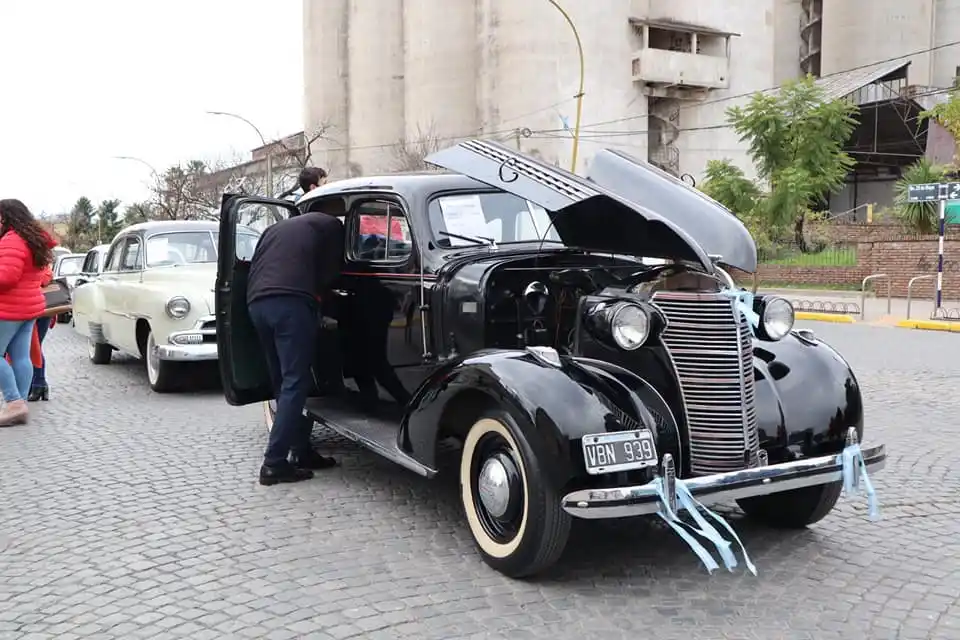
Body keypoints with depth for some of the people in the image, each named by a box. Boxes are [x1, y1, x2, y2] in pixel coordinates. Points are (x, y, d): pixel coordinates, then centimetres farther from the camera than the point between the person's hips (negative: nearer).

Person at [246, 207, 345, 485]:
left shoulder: (276, 228, 34)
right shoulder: (330, 225, 17)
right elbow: (329, 273, 12)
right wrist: (316, 295, 28)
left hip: (257, 303, 7)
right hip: (291, 303, -7)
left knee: (282, 382, 13)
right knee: (294, 383, -6)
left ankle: (302, 451, 16)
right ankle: (274, 463, -10)